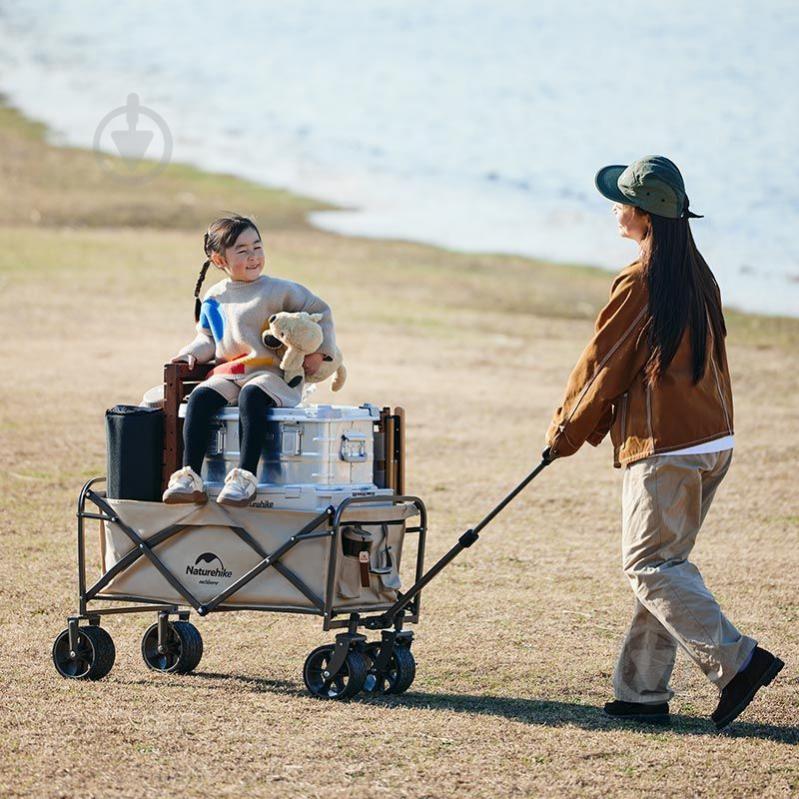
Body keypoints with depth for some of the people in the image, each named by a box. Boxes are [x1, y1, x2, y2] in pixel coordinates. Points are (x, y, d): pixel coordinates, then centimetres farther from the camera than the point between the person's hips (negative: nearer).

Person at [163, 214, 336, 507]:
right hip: (228, 375, 4)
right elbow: (208, 338, 25)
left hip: (273, 374, -4)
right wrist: (193, 353, 5)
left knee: (251, 397, -38)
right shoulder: (214, 299, 16)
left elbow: (320, 312, 7)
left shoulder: (278, 291, 1)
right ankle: (190, 477, -29)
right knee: (200, 398, -25)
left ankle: (246, 475, -43)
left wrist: (318, 351, -2)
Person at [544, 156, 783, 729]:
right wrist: (593, 424, 22)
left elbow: (602, 366, -7)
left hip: (663, 447, -9)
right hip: (714, 441, 9)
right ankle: (643, 691, 15)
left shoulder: (640, 283, -15)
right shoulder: (698, 276, 11)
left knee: (651, 567, -3)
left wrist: (566, 433, 8)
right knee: (665, 564, 13)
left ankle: (738, 661, -14)